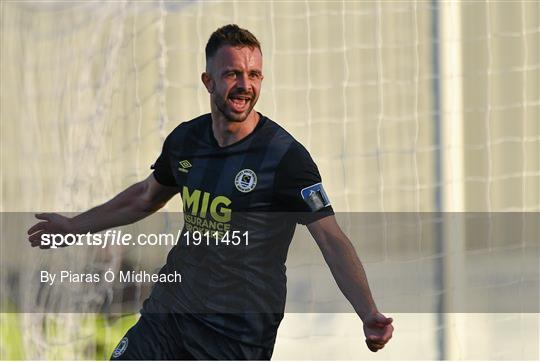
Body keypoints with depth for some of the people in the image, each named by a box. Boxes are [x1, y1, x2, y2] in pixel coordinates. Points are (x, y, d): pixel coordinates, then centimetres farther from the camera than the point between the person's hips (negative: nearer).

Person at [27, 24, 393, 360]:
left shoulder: (285, 156, -14)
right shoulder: (185, 139, 4)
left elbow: (332, 239, -17)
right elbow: (147, 195, 24)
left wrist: (370, 315, -30)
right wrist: (74, 225, 30)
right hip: (169, 312, 5)